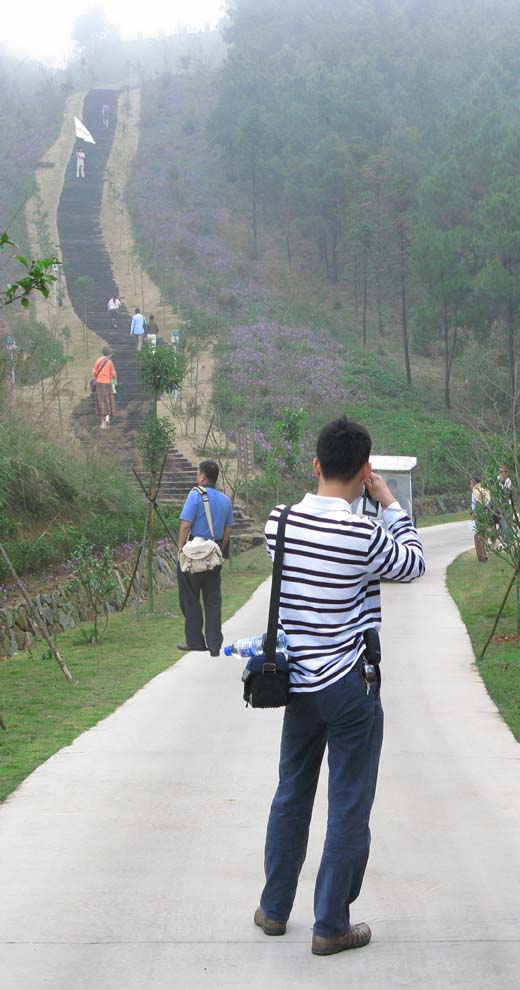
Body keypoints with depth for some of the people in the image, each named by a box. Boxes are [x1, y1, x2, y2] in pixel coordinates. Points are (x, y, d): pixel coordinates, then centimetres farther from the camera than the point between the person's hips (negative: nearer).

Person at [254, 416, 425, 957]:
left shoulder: (279, 522, -4)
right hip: (351, 689, -5)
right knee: (349, 809, 6)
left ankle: (274, 909, 30)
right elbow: (413, 564, 0)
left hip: (298, 684, 5)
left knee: (291, 796, 19)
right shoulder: (363, 535, -20)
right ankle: (331, 927, 14)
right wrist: (389, 503, 7)